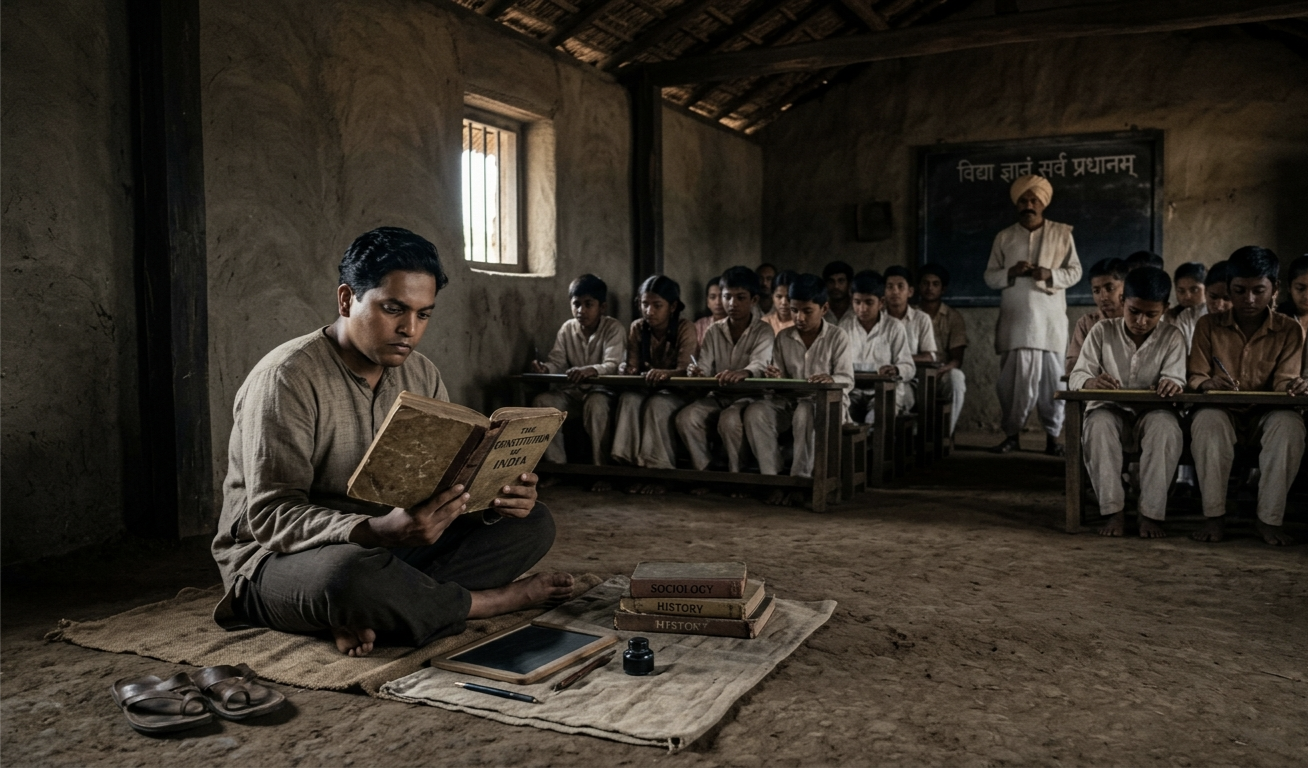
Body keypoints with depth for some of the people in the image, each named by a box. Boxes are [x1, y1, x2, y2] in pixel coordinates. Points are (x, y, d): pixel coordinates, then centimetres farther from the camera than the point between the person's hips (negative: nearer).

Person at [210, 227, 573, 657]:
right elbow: (271, 517, -24)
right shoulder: (286, 378, -18)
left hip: (388, 545, 7)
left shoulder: (420, 375, 4)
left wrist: (496, 499, -21)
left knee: (532, 523, -5)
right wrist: (380, 531, -41)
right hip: (280, 558, -7)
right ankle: (494, 600, -12)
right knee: (353, 573, -42)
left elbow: (451, 479, 4)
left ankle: (368, 614, -21)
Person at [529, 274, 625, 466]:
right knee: (542, 401, -22)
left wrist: (591, 370, -47)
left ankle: (600, 465, -25)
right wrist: (546, 369, -27)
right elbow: (557, 362, -1)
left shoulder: (613, 328, -10)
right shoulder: (567, 328, 4)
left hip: (603, 390, -5)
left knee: (595, 403, -38)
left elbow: (613, 366, -24)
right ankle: (557, 464, -16)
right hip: (573, 391, 5)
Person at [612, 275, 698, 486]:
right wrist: (628, 371, -29)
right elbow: (633, 366, -2)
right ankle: (630, 467, -29)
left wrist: (666, 373, -48)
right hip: (647, 389, 4)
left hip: (678, 392, -3)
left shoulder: (685, 328, -11)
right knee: (629, 399, -30)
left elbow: (685, 370, -24)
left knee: (656, 404, -35)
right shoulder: (638, 328, 3)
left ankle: (659, 473, -28)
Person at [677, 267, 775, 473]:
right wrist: (696, 371, -27)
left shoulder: (763, 331, -4)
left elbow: (760, 364, -23)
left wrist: (743, 373, -47)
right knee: (686, 417, -24)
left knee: (729, 420, -35)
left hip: (748, 397, -4)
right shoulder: (714, 330, 9)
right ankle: (706, 471, -11)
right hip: (717, 396, 4)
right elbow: (704, 366, -1)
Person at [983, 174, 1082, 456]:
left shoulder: (1062, 234, 9)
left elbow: (1075, 271, 6)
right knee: (1013, 377, 0)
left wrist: (1051, 274, -14)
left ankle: (1053, 435, 8)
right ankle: (1011, 433, 10)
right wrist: (1011, 272, -12)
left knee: (1052, 377, -2)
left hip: (1050, 319, -1)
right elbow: (990, 277, 8)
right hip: (1015, 320, 1)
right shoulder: (1004, 237, 11)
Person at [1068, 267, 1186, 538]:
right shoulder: (1103, 331, -1)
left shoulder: (1172, 337, 1)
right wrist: (1091, 382, -33)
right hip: (1110, 410, 0)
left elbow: (1176, 378, -10)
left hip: (1151, 415, 0)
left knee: (1166, 426, -36)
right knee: (1099, 424, -36)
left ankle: (1151, 513, -29)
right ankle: (1114, 511, -30)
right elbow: (1076, 376, -7)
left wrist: (1172, 385, -37)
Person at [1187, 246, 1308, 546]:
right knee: (1207, 420, -36)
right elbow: (1195, 378, -1)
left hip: (1267, 416, 1)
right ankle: (1215, 516, -27)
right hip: (1222, 412, 0)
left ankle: (1269, 518, -23)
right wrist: (1209, 384, -26)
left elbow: (1283, 381, -3)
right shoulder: (1209, 325, 3)